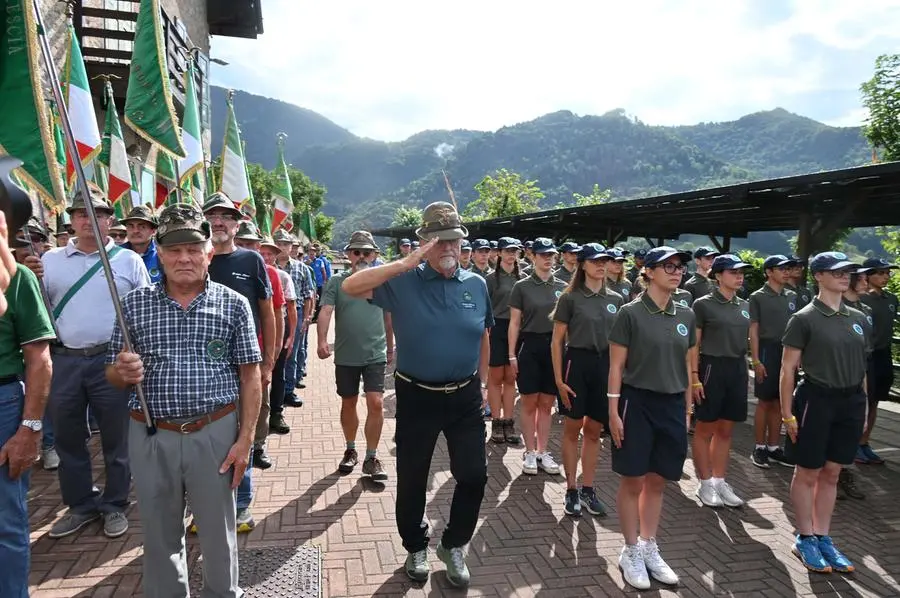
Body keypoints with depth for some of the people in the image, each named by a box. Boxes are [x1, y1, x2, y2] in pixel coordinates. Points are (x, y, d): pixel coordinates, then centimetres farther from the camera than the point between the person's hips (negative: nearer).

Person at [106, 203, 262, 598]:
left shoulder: (233, 304, -2)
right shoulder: (134, 304, 3)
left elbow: (249, 376, -1)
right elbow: (112, 373, 9)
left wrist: (245, 438, -6)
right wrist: (123, 372, -15)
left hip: (215, 433, -1)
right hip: (150, 436, 2)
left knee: (219, 531, 13)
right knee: (159, 533, 17)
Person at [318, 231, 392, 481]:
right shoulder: (337, 282, -1)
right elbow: (325, 312, -11)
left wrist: (390, 348, 16)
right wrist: (322, 341, -27)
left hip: (375, 355, 0)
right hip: (345, 356, 0)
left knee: (376, 403, -8)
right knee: (348, 403, 13)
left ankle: (371, 457, 5)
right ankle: (350, 450, 31)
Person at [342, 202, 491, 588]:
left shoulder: (476, 285, 1)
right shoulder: (403, 282, -10)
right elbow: (351, 287, -22)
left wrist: (482, 381, 13)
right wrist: (404, 264, -27)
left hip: (465, 397, 3)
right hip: (417, 397, -2)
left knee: (474, 474, 7)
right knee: (412, 480, 12)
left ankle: (454, 546, 31)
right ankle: (416, 548, 36)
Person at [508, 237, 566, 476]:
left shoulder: (563, 287, 6)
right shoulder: (522, 286, -2)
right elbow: (514, 323, -2)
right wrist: (512, 354, -6)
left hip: (555, 347, 3)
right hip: (530, 346, -3)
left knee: (547, 404, 9)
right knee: (529, 403, 4)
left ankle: (543, 452, 19)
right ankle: (530, 452, 15)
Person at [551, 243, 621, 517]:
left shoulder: (616, 299, 8)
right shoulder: (570, 298, -5)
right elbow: (557, 342, -5)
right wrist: (559, 379, -10)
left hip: (605, 365, 4)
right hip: (577, 362, -4)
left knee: (594, 431, 11)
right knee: (573, 429, 5)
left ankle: (587, 489, 23)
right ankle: (571, 490, 17)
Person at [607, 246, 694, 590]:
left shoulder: (686, 317, 6)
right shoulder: (630, 314, -9)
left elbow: (687, 368, 13)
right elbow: (616, 366, -8)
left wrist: (687, 410, 12)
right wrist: (614, 411, -12)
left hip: (672, 406, 5)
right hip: (637, 403, -5)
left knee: (657, 482, 13)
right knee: (633, 482, 5)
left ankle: (649, 549, 28)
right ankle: (631, 552, 20)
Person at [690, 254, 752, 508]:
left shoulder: (744, 306, 11)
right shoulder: (703, 304, -7)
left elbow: (746, 340, 17)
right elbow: (693, 344, -8)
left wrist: (745, 371, 13)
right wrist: (694, 377, -13)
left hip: (738, 369, 6)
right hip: (712, 368, -6)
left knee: (726, 430, 12)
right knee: (705, 430, 3)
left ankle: (719, 481, 22)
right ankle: (705, 484, 14)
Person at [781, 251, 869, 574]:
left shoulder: (859, 319, 9)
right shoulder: (804, 319, -9)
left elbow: (861, 366, 15)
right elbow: (788, 369, -8)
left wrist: (863, 405, 13)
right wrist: (787, 413, -11)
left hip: (851, 402, 6)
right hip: (816, 399, -5)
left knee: (831, 474, 14)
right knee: (808, 473, 6)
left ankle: (822, 538, 25)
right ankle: (804, 539, 19)